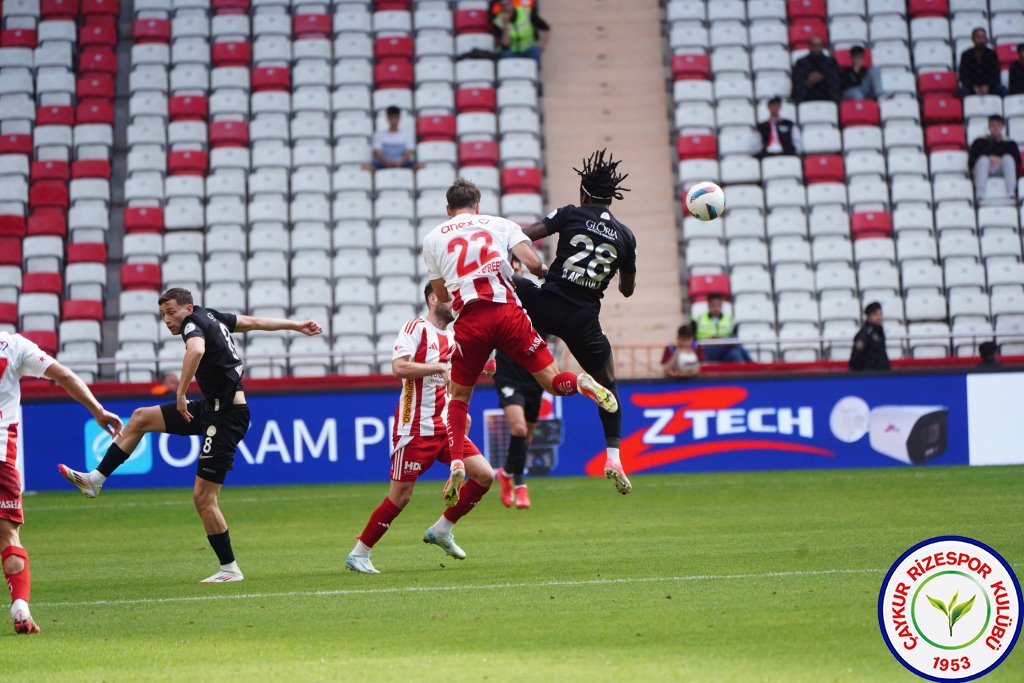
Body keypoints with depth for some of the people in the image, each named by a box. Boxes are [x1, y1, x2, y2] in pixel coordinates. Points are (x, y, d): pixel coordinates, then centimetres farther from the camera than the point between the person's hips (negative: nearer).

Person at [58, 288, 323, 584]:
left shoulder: (193, 324, -17)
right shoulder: (212, 317, 9)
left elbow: (196, 350, -41)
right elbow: (255, 321, 20)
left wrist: (180, 394, -34)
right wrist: (295, 325, 32)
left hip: (226, 416, -11)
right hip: (211, 407, 11)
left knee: (203, 497, -9)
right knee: (141, 418, 14)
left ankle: (230, 568, -1)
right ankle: (95, 479, 19)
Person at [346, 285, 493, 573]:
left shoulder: (452, 336, 14)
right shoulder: (415, 328, -10)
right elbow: (399, 367, -25)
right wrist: (440, 367, -22)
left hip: (444, 426, 8)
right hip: (415, 427, -8)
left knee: (485, 475, -2)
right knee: (400, 496, -6)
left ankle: (441, 530, 12)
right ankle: (358, 554, 7)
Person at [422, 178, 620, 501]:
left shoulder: (432, 239, 18)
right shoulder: (500, 225, 16)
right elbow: (532, 262, 1)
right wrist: (545, 273, 23)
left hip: (470, 321, 0)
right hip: (508, 312, 0)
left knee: (459, 396, 18)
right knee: (553, 382, 4)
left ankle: (456, 463, -1)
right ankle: (582, 384, -30)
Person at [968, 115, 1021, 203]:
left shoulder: (1009, 143, 23)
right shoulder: (980, 142, 21)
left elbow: (1017, 161, 8)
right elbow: (971, 161, 6)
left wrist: (1000, 160, -9)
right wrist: (989, 159, -9)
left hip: (1002, 169, 1)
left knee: (1008, 158, -30)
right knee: (983, 160, -34)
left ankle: (1011, 194, -43)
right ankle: (980, 196, -48)